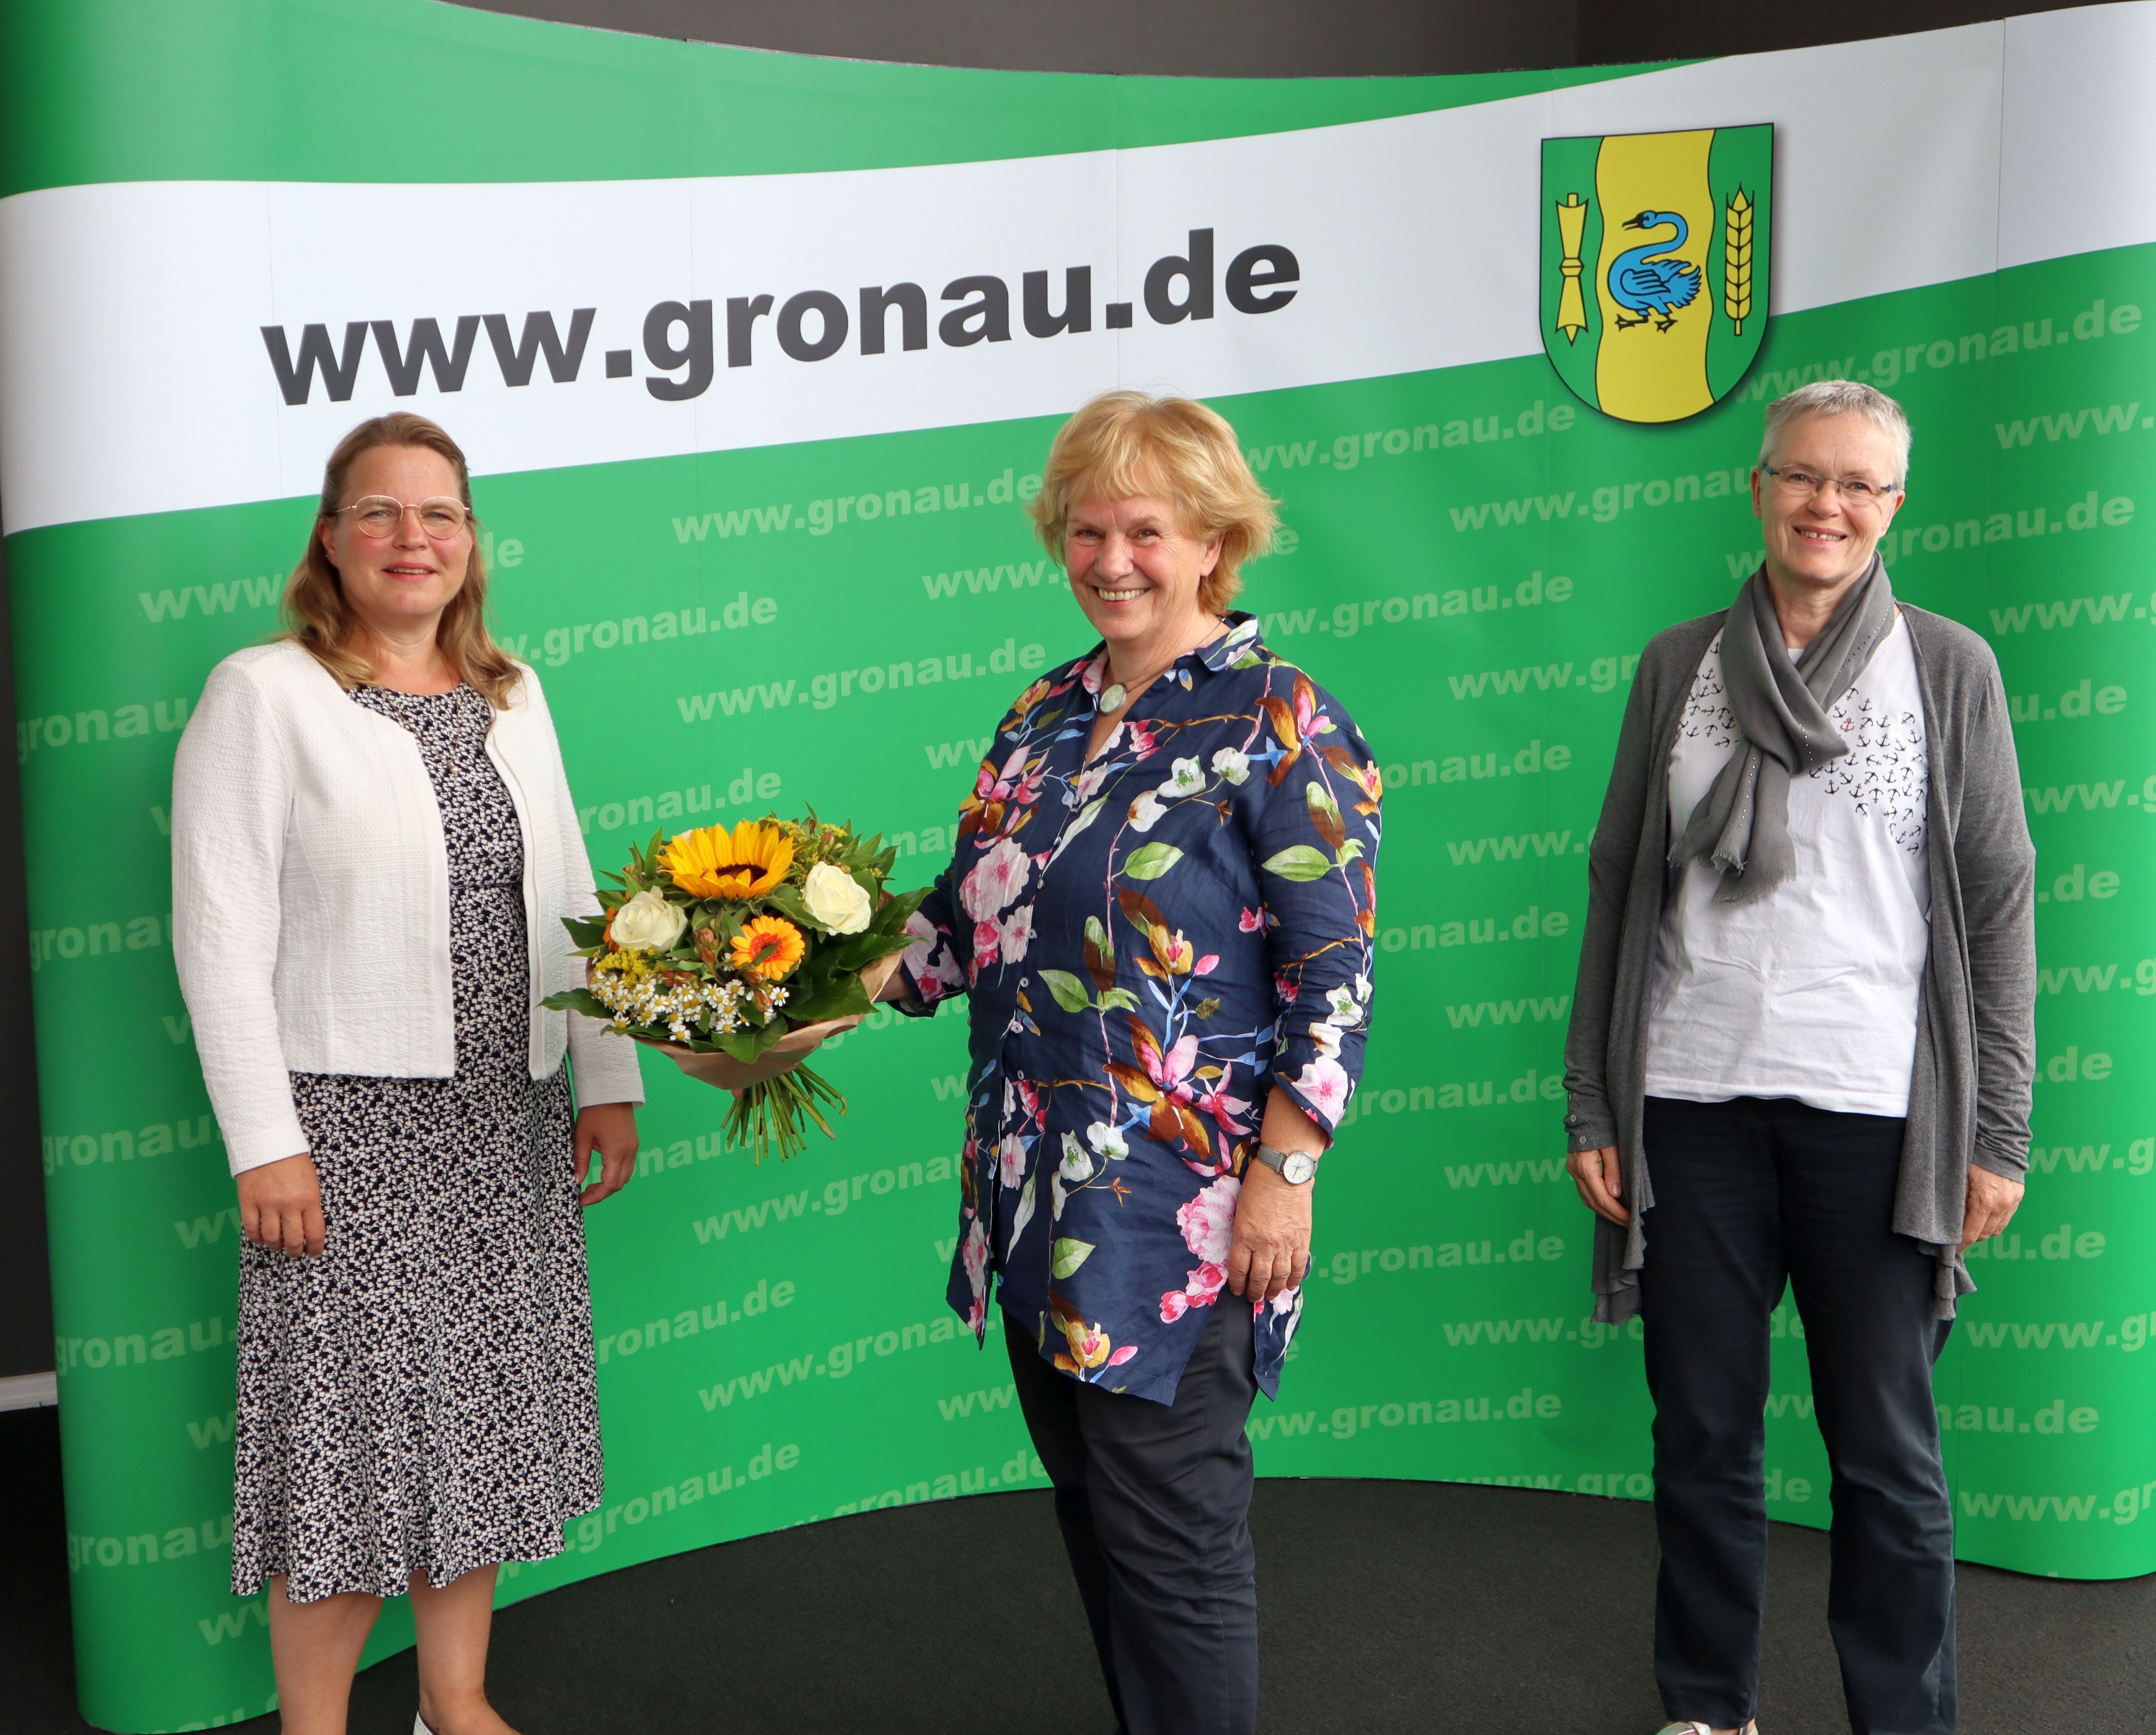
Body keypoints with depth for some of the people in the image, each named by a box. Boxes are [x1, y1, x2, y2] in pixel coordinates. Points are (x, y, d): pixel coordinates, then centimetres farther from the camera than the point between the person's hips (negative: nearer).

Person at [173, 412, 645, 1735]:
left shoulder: (513, 695, 12)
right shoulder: (263, 695, -6)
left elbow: (570, 899, 14)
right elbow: (221, 933, -10)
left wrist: (610, 1080, 9)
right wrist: (265, 1142, -15)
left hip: (507, 1126, 6)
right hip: (349, 1125, -5)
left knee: (483, 1407, 13)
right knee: (349, 1423, 0)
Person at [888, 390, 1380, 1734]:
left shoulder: (1277, 723, -8)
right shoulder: (1045, 716, 12)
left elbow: (1336, 974, -12)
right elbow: (970, 918, 16)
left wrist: (1282, 1172, -16)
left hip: (1178, 1214, -7)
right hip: (1038, 1197, 7)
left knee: (1167, 1531, -1)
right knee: (1093, 1510, 15)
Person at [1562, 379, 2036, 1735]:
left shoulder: (1949, 669, 4)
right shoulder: (1680, 666, 8)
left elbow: (2000, 906, 2)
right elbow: (1619, 892, 9)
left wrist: (1999, 1129, -3)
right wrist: (1591, 1104, 5)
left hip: (1878, 1111, -2)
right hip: (1692, 1103, 2)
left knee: (1887, 1452, 3)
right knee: (1703, 1435, 9)